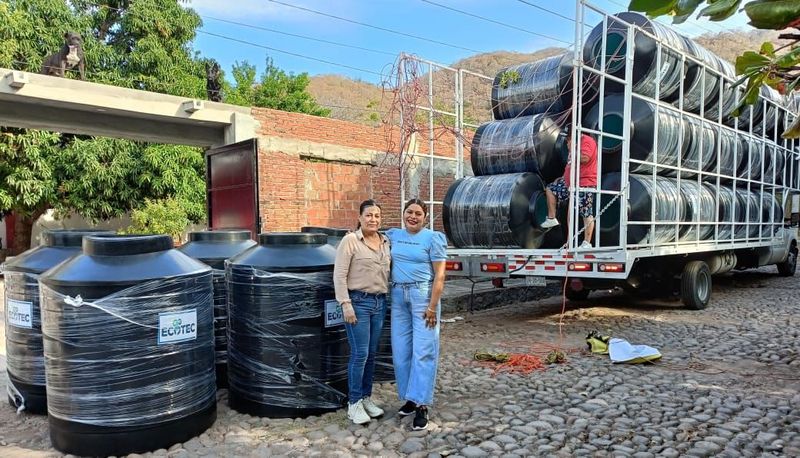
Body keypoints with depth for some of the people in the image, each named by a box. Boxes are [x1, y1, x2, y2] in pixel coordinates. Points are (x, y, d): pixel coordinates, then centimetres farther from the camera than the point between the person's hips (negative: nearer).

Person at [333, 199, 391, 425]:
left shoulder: (385, 242, 10)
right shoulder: (350, 240, -8)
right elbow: (339, 275, -10)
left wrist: (387, 299, 10)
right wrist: (346, 304, -15)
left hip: (380, 302, 6)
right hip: (358, 301, -6)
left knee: (371, 354, 11)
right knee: (360, 354, -4)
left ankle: (366, 398, 24)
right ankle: (354, 403, 9)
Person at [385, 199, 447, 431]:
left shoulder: (433, 238, -4)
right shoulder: (393, 235, 10)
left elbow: (439, 275, -8)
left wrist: (432, 307, -14)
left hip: (422, 295, -5)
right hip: (398, 296, 5)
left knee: (423, 352, -6)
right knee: (401, 351, 8)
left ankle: (421, 405, -1)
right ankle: (410, 398, 22)